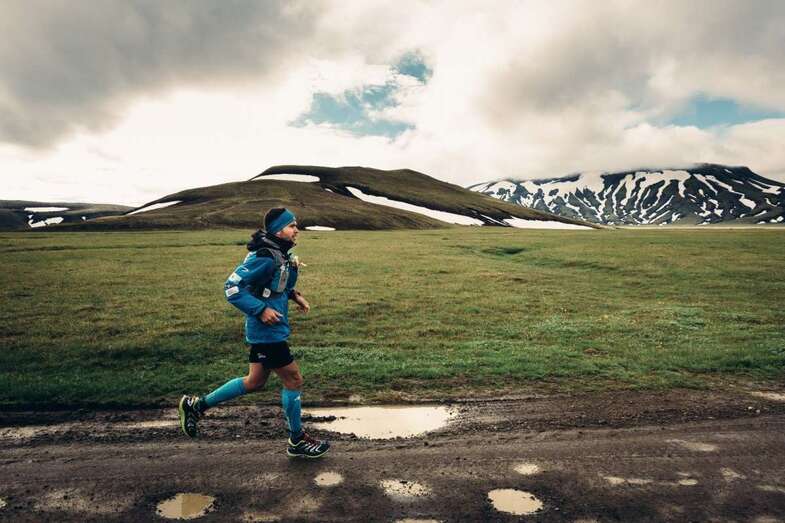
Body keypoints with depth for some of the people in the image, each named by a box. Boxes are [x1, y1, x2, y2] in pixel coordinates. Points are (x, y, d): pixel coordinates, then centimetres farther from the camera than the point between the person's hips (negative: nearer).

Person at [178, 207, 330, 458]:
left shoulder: (280, 254, 7)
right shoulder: (264, 257, -22)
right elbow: (232, 287, -22)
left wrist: (293, 295, 8)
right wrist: (261, 310, -24)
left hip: (266, 331, 10)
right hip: (268, 332, -10)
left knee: (254, 382, 20)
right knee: (293, 380, 1)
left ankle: (197, 404, 31)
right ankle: (297, 441, 19)